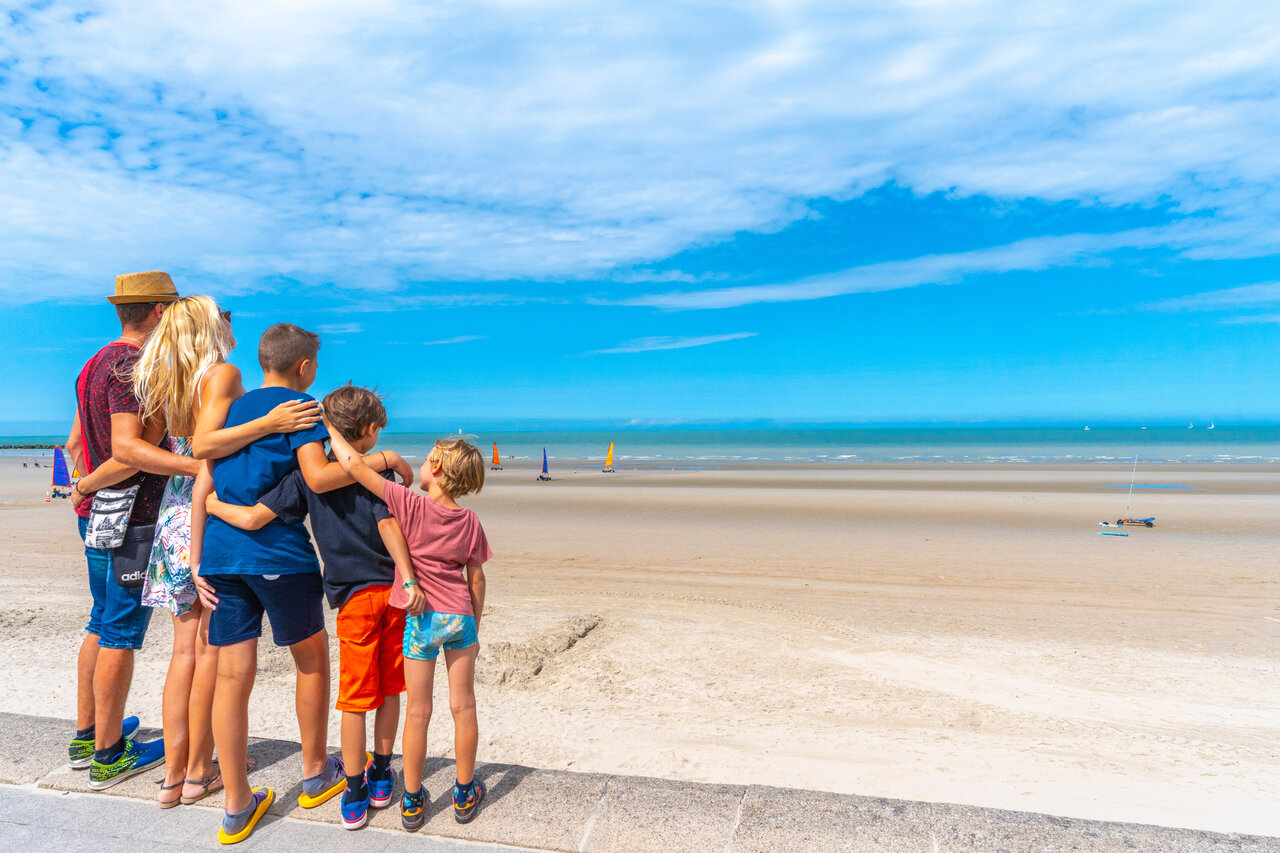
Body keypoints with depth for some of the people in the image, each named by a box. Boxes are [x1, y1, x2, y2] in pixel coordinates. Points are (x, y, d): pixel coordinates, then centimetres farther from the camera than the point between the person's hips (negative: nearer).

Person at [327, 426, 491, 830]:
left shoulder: (409, 504, -13)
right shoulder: (470, 521, -1)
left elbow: (354, 464, -15)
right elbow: (476, 578, 5)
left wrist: (328, 428, -2)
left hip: (420, 619, -2)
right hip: (460, 616, 3)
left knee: (418, 712, 10)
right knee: (463, 707, 13)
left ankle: (412, 801, 23)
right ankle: (465, 794, 26)